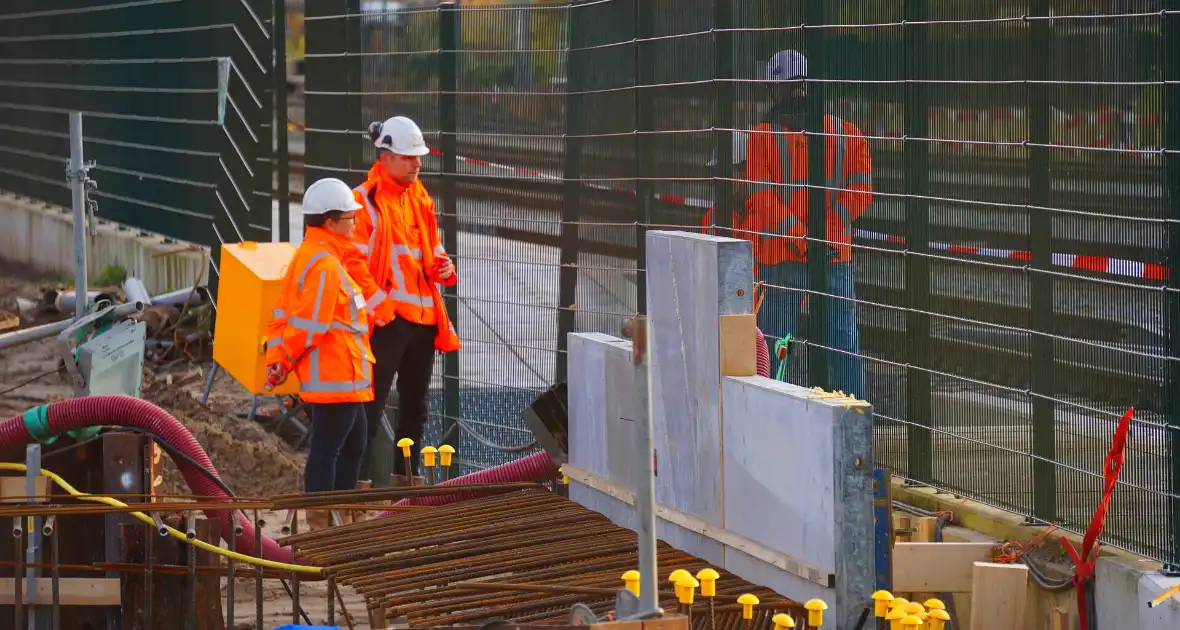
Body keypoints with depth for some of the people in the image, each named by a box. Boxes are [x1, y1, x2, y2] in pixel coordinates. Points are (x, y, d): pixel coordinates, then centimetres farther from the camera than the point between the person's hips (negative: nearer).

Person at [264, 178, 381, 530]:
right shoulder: (325, 267, -21)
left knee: (353, 445, 20)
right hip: (335, 377, -11)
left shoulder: (308, 256, 13)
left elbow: (283, 313, 13)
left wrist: (276, 359, 8)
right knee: (326, 449, -3)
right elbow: (308, 325, -21)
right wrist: (285, 364, -8)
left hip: (344, 376, 11)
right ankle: (319, 526, 2)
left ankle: (344, 518, 30)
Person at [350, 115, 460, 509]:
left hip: (424, 314, 8)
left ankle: (406, 475, 23)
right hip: (387, 316, -7)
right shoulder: (364, 201, -8)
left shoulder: (420, 197, 14)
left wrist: (442, 266, 3)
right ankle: (359, 476, -6)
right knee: (373, 401, -8)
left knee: (415, 403, 13)